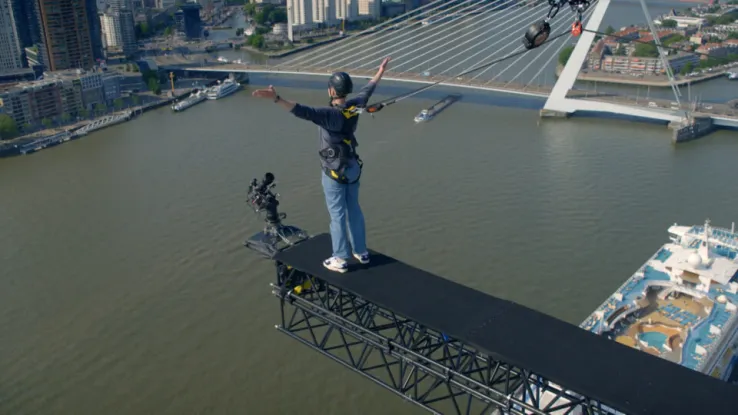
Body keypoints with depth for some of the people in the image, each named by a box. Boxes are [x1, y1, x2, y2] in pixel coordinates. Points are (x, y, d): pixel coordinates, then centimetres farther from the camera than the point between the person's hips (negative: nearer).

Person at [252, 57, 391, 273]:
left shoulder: (331, 114, -28)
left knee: (337, 215, 5)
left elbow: (304, 112, -44)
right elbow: (367, 91, 15)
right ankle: (361, 252, 32)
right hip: (353, 167, 8)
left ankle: (340, 259, 17)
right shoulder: (354, 106, -5)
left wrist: (276, 98, -55)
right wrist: (380, 72, 33)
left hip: (334, 173, -7)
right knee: (354, 210, 20)